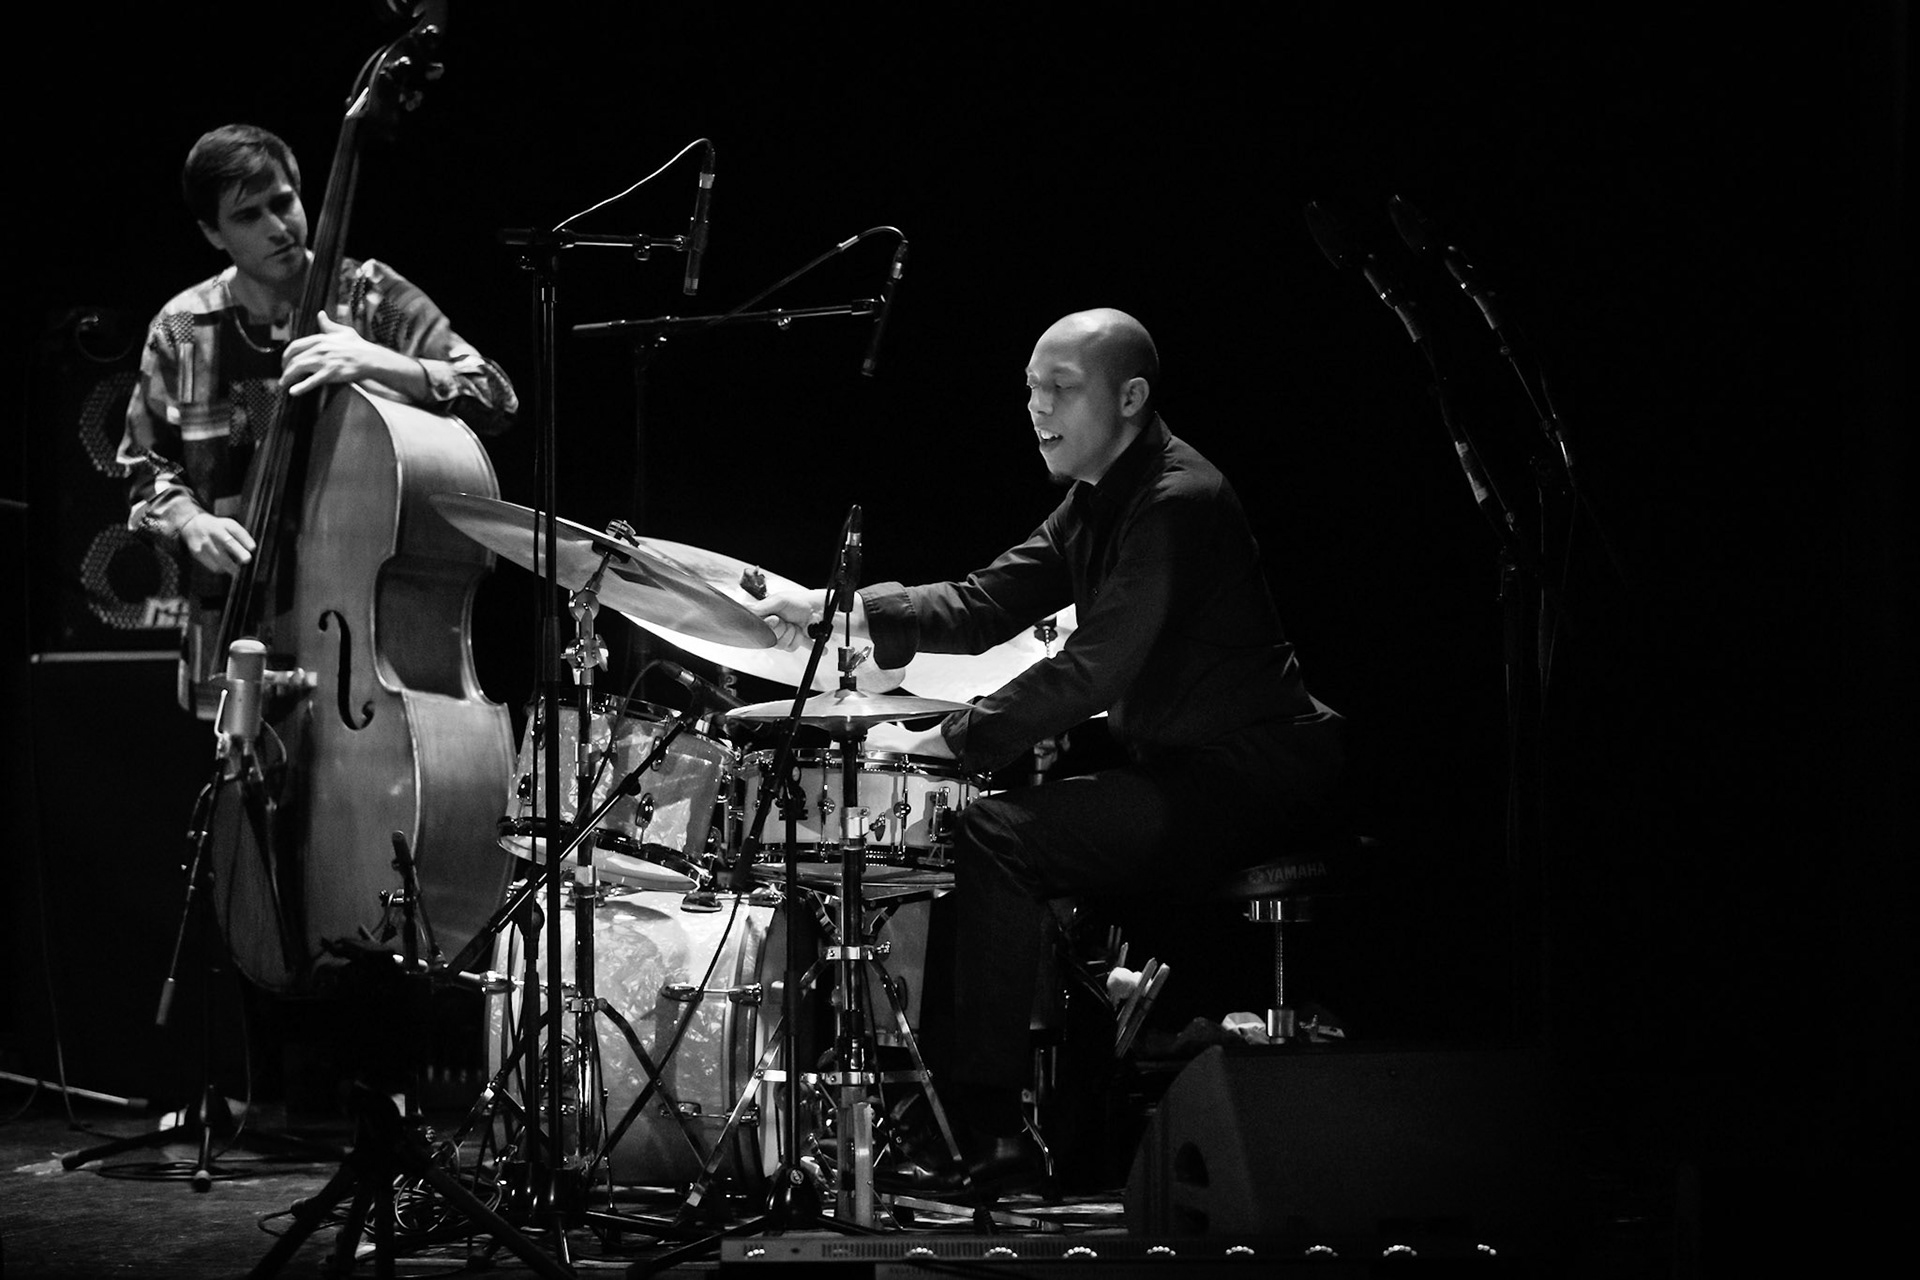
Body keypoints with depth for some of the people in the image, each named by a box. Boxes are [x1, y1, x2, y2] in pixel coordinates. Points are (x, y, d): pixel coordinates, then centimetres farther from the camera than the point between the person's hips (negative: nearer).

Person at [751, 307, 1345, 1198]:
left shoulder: (1177, 505, -19)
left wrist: (947, 740, -25)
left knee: (998, 838, -18)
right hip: (1179, 765, 10)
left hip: (1246, 779, -10)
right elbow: (988, 604, 10)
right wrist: (842, 611, -4)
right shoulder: (1100, 500, 13)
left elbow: (1093, 670, -26)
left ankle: (991, 1138, -16)